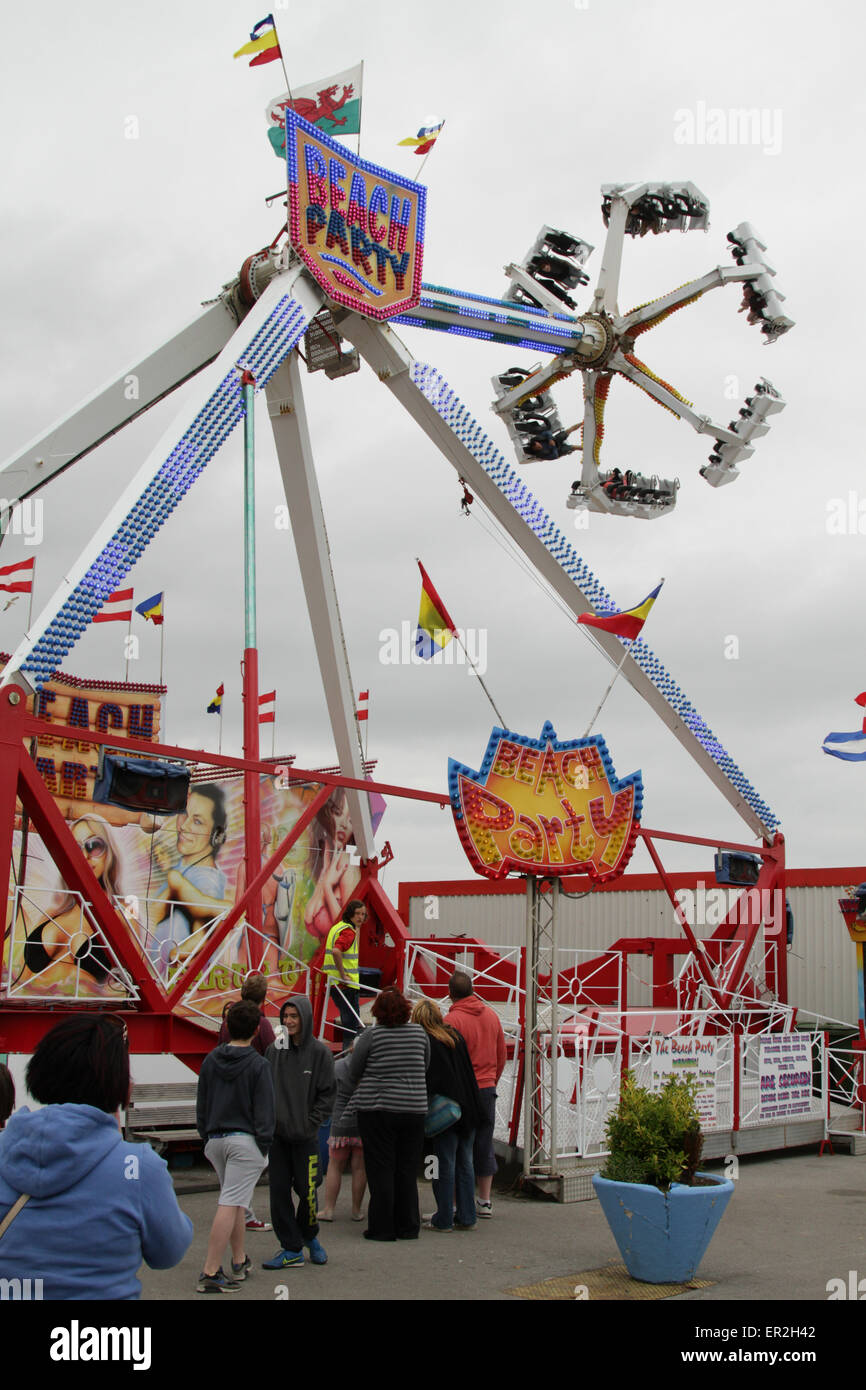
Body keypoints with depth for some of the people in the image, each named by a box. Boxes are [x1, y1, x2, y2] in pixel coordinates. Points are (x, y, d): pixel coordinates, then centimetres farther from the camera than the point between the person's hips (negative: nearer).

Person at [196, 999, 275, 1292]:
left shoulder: (210, 1060, 7)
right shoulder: (258, 1065, -9)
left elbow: (201, 1105, 13)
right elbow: (264, 1111, -10)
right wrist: (264, 1146, -3)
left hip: (215, 1140, 6)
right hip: (245, 1141, -6)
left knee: (235, 1202, 20)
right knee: (230, 1204, -9)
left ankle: (239, 1260, 28)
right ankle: (210, 1273, -13)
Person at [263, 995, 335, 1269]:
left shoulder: (319, 1052, -3)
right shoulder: (274, 1051, 5)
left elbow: (327, 1093, -2)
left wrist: (311, 1123, -8)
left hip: (306, 1136, -3)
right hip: (277, 1134, 3)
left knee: (307, 1190, 1)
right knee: (279, 1191, 2)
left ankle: (309, 1236, 28)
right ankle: (291, 1249, 12)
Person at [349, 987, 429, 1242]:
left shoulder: (371, 1035, -9)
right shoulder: (419, 1033, 2)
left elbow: (354, 1072, -1)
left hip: (377, 1108, -3)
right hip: (414, 1108, 3)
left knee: (381, 1171, 3)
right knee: (407, 1171, 11)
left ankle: (382, 1228, 5)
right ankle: (407, 1227, 15)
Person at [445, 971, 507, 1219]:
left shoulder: (452, 1019, -13)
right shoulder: (491, 1015, 7)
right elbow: (502, 1055, 14)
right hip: (488, 1088, 6)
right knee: (484, 1146, 13)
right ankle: (485, 1201, 17)